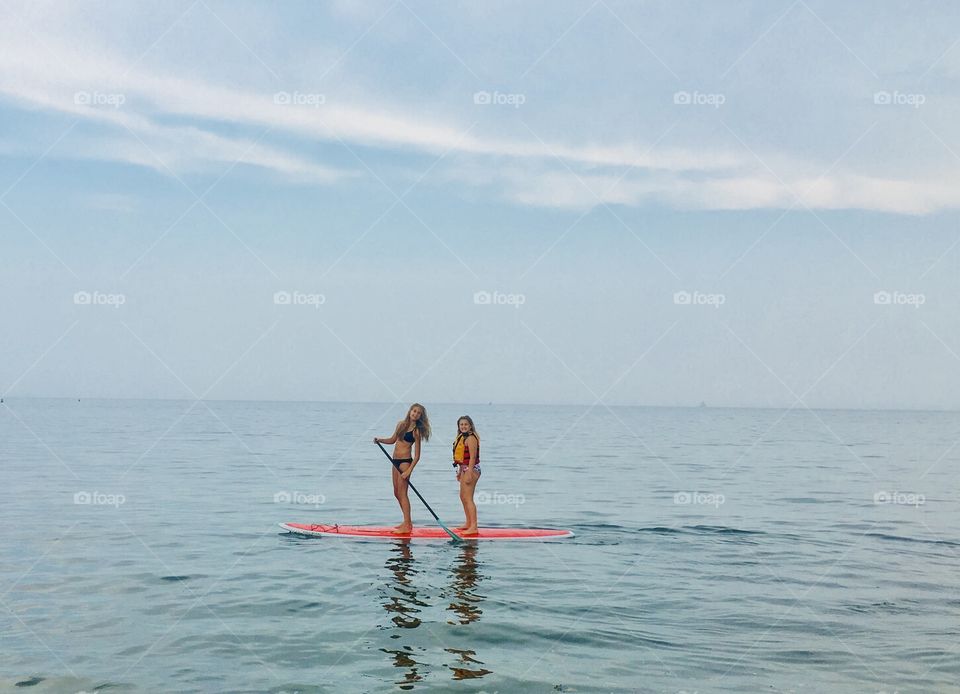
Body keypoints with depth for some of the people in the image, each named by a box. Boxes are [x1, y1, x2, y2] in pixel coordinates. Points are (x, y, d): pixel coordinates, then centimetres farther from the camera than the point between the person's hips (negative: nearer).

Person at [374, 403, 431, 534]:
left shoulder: (416, 431, -9)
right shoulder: (401, 424, 9)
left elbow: (417, 456, -11)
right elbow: (393, 440, 23)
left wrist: (409, 471, -19)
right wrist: (380, 440, 5)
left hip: (405, 462, -8)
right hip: (395, 461, 8)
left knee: (402, 493, -9)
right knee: (397, 493, 12)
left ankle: (407, 526, -7)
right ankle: (407, 522, 21)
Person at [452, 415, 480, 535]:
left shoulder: (471, 438, -15)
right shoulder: (462, 437, 15)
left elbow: (472, 457, -20)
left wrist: (469, 473, -23)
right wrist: (460, 472, 21)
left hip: (471, 469, -11)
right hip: (464, 469, 11)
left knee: (468, 498, -12)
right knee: (463, 497, 18)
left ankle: (473, 527, -12)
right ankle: (468, 523, 30)